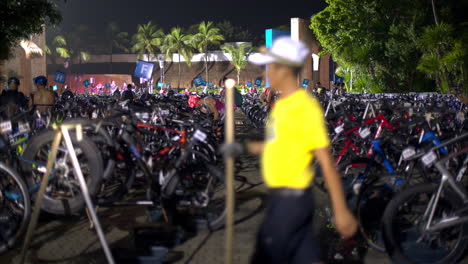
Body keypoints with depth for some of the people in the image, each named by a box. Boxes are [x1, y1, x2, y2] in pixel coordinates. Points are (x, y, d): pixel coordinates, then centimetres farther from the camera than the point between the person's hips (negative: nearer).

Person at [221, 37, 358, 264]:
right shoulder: (282, 104, 8)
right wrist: (243, 147, 14)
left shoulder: (305, 108, -19)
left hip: (291, 199, -8)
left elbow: (326, 161, -19)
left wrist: (341, 211, -17)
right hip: (281, 196, 8)